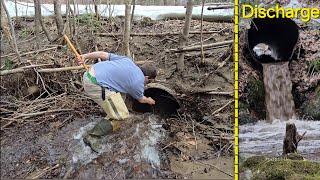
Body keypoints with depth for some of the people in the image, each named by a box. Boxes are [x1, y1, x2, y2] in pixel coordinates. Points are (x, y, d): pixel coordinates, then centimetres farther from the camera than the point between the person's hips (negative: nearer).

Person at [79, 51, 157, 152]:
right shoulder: (138, 82, 0)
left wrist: (85, 56, 16)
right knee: (120, 116, -1)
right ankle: (92, 136, 3)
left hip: (88, 75, 9)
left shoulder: (127, 60, 15)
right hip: (95, 86, -9)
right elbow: (141, 99, 20)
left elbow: (103, 54, 12)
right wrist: (149, 101, 41)